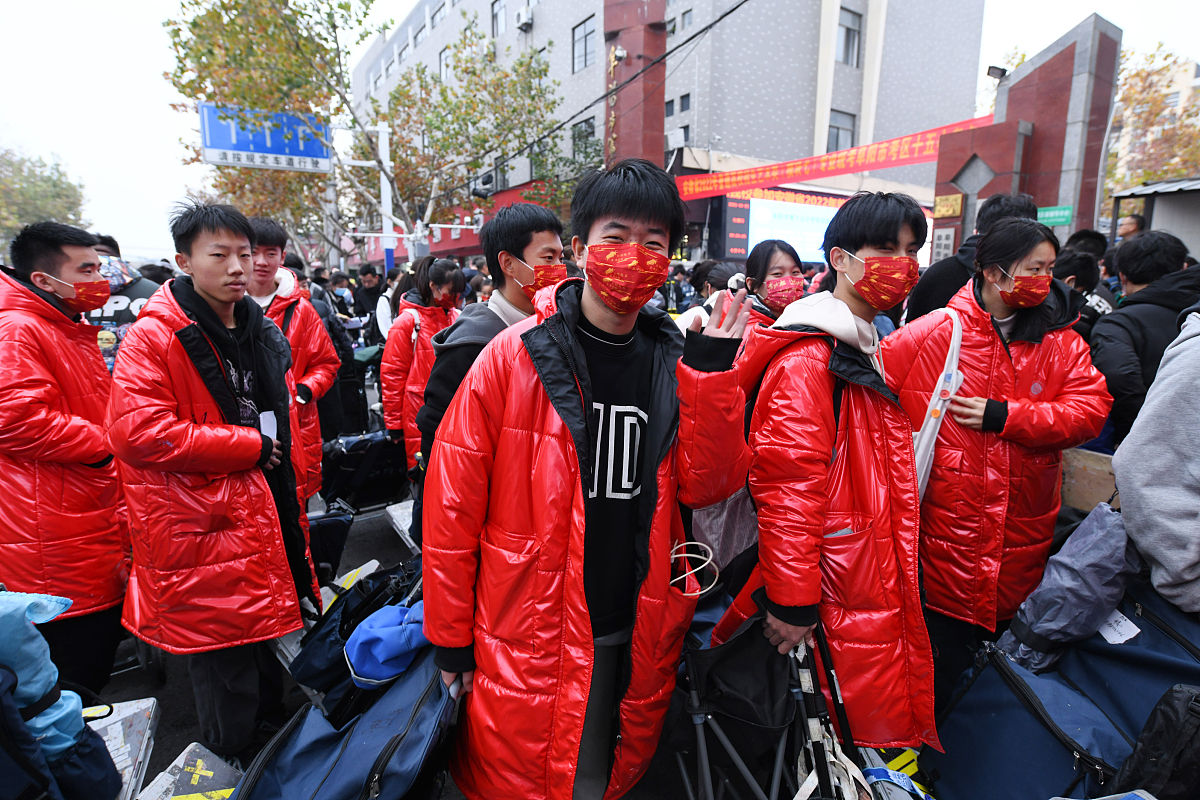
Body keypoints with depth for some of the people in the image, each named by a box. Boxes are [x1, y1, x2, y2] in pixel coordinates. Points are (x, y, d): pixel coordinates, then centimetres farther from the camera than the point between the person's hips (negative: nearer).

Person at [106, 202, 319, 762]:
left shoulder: (264, 333, 10)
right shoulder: (153, 338, -13)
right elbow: (136, 432, -24)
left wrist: (292, 495, 16)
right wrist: (250, 445, -20)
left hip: (268, 522, 7)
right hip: (203, 531, -7)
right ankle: (233, 766, 32)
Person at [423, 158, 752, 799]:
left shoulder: (676, 361, 0)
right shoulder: (513, 357, -13)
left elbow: (703, 487, -5)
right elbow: (451, 502, -10)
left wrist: (711, 371, -16)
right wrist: (451, 638, -4)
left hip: (638, 641, 4)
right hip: (526, 647, -3)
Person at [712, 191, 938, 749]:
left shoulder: (870, 350, 12)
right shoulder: (807, 359, -20)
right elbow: (787, 488, -25)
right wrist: (791, 600, -22)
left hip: (879, 588, 10)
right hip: (838, 600, -9)